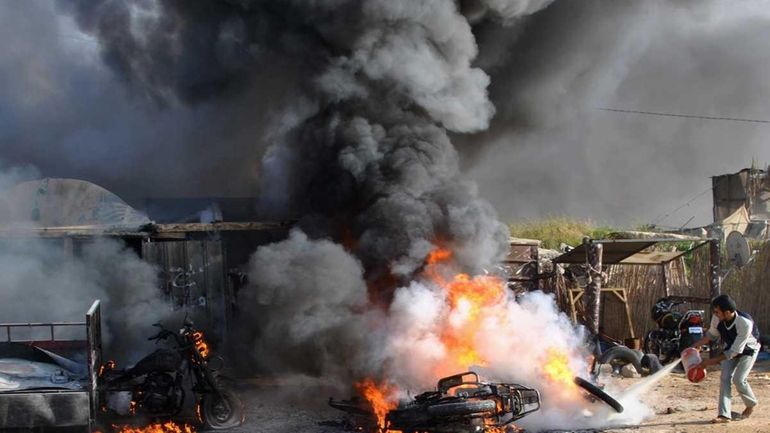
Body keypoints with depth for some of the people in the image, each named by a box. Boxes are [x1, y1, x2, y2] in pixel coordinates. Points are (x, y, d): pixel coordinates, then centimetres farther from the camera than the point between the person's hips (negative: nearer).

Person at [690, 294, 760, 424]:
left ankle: (751, 404, 15)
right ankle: (724, 415, -7)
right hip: (730, 348, 5)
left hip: (748, 349, -5)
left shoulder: (745, 323, -41)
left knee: (739, 379, -15)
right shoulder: (717, 318, -26)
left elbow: (735, 351, -35)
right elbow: (712, 334, -2)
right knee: (725, 378, -9)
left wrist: (712, 361, -34)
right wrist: (696, 346, -13)